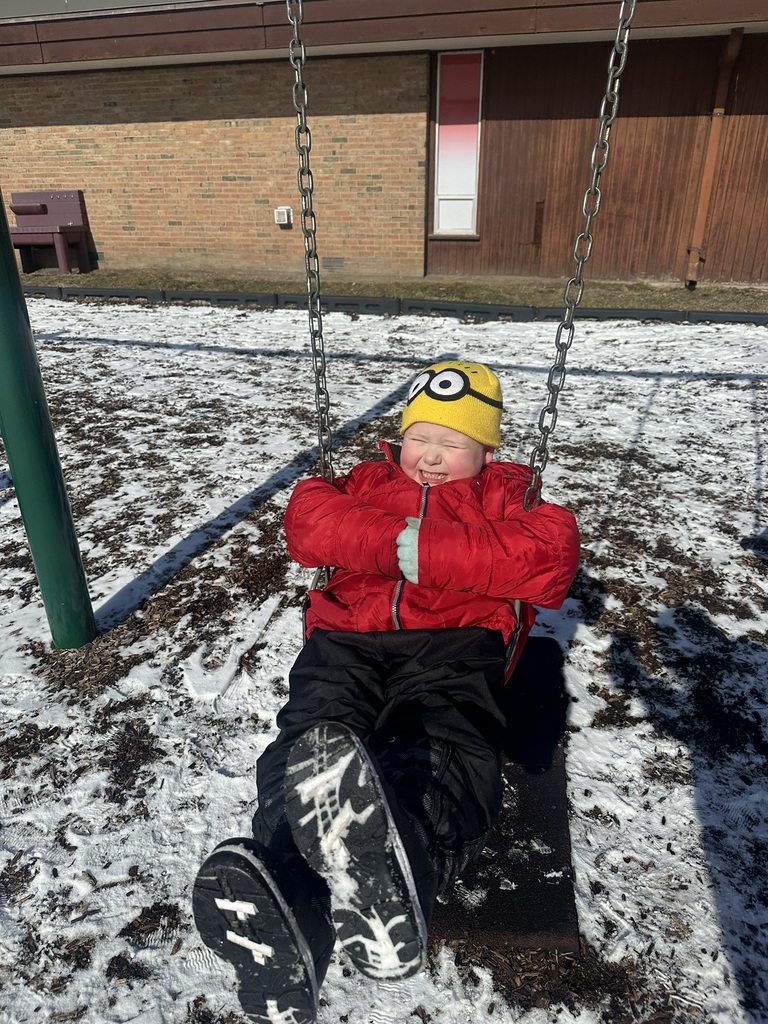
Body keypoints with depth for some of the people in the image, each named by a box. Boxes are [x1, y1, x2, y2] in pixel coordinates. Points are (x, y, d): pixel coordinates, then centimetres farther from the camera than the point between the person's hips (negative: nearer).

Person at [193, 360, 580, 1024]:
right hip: (348, 638, 2)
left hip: (452, 641, -1)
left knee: (444, 752, -36)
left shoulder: (507, 492, 26)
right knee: (310, 738, -32)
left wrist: (424, 550, -6)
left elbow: (550, 558, 1)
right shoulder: (371, 478, 33)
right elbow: (308, 521, 10)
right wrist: (396, 540, -6)